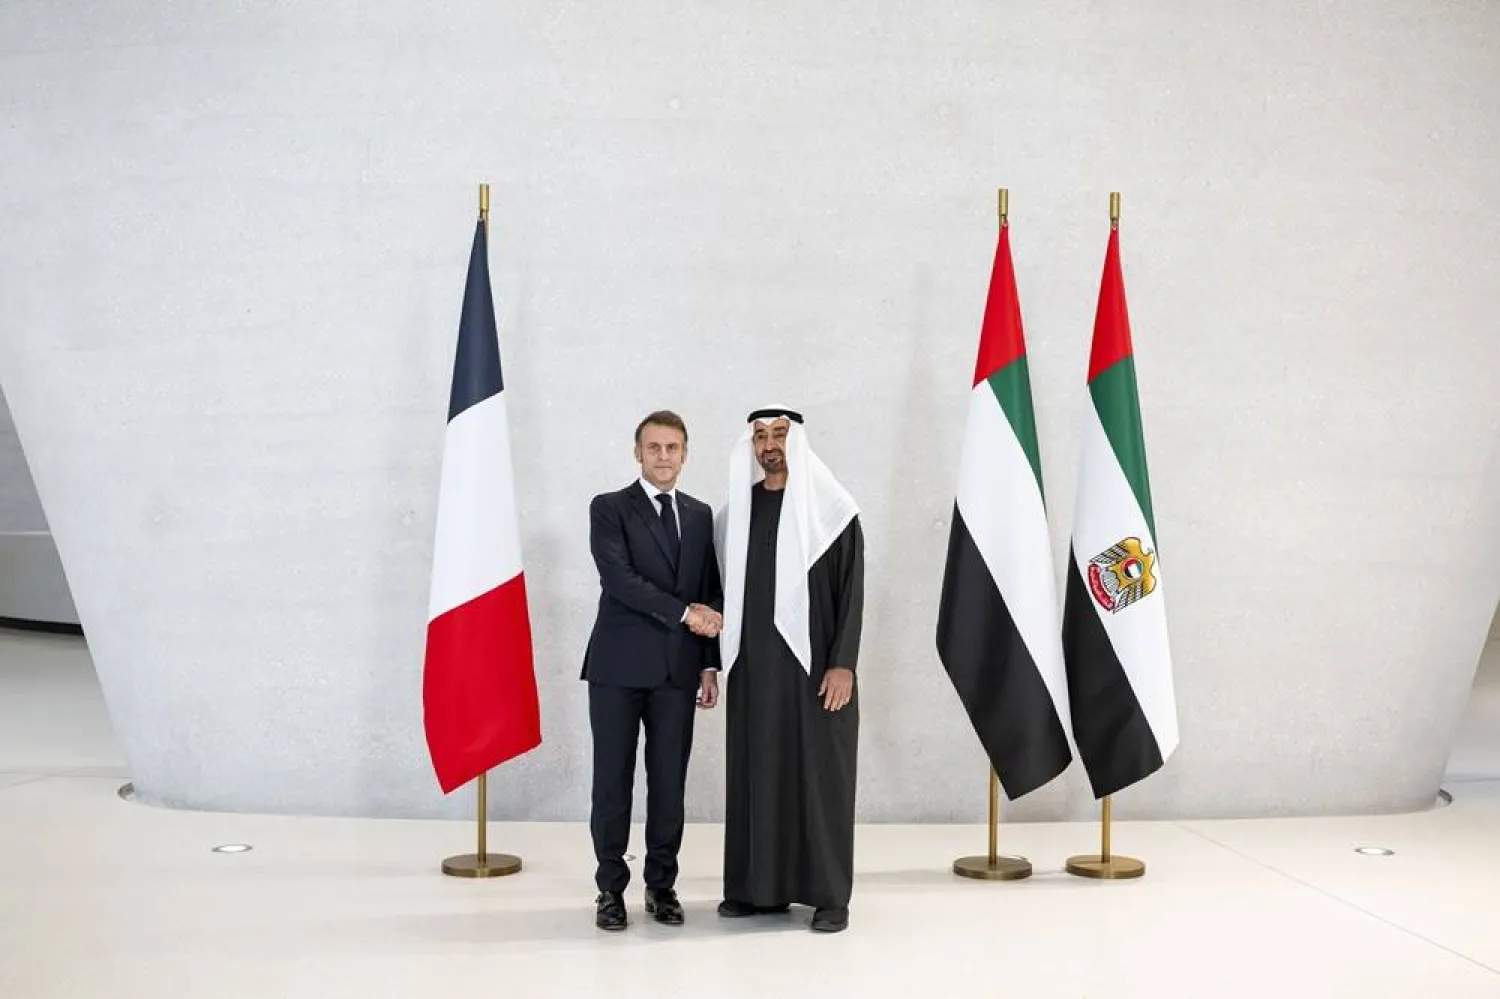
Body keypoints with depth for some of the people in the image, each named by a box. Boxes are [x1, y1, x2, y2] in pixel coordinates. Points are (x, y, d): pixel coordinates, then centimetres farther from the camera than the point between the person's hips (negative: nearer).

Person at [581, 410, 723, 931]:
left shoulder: (701, 516, 13)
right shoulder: (609, 508, 0)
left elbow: (711, 596, 12)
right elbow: (619, 579, -13)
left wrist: (709, 664, 6)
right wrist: (684, 612, -13)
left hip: (677, 669, 3)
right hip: (619, 667, -3)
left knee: (670, 781, 6)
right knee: (613, 780, 2)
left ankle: (662, 885, 17)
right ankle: (611, 888, 12)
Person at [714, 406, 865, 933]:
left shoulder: (828, 507, -3)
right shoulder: (737, 511, 10)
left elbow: (852, 589, -6)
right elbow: (728, 585, 15)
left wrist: (842, 664, -13)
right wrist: (719, 647, 8)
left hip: (813, 663, -4)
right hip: (753, 667, 4)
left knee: (819, 773, 0)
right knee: (755, 771, 7)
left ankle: (829, 894, 8)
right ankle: (758, 885, 17)